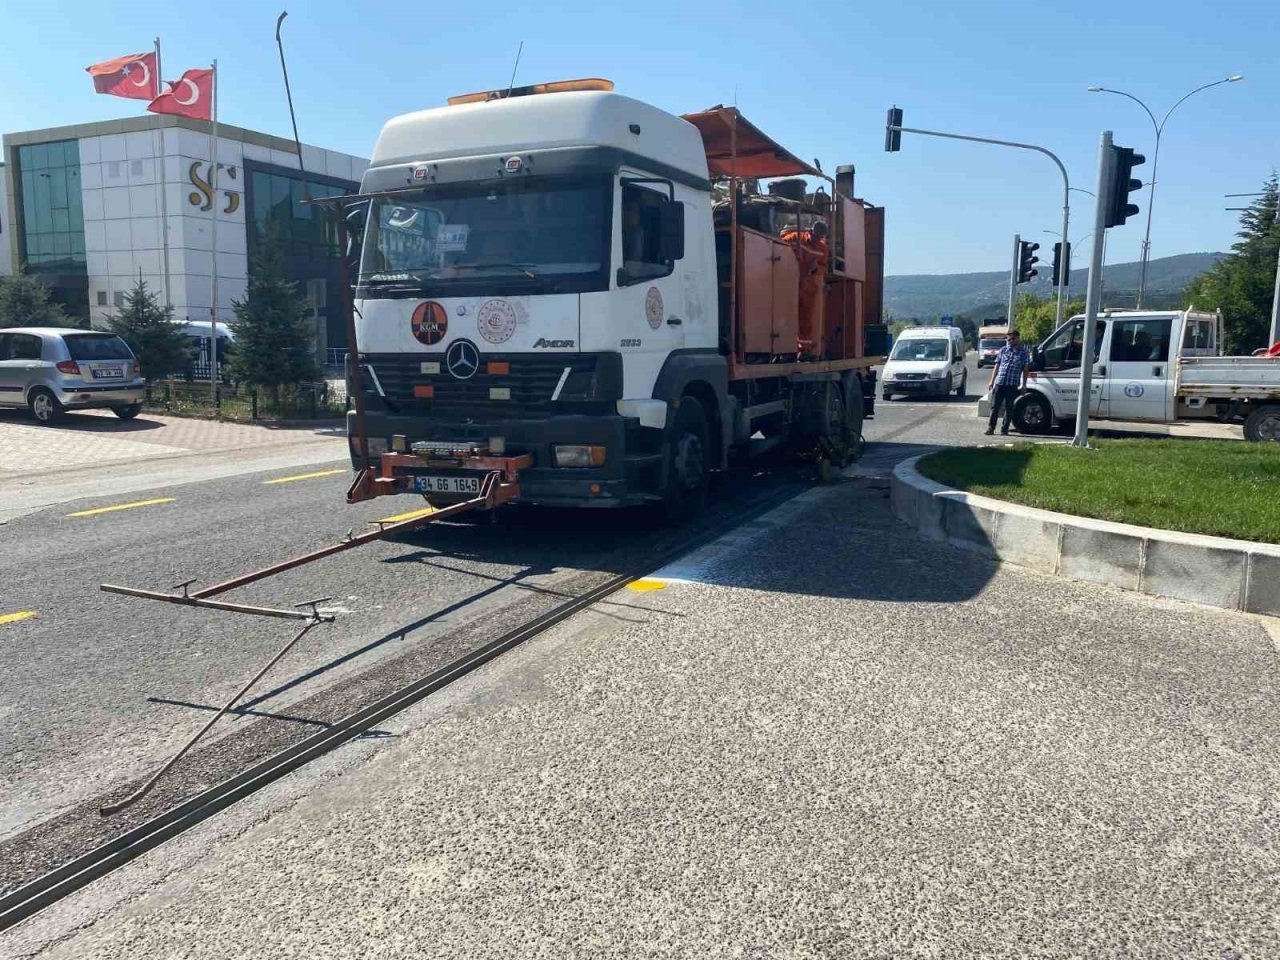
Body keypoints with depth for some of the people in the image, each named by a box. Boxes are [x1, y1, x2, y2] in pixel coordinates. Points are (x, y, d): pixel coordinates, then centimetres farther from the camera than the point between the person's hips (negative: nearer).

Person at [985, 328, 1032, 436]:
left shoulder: (1024, 352, 5)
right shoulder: (1003, 350, 11)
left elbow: (1025, 370, 5)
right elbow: (996, 366, 13)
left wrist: (1023, 385, -1)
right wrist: (992, 381, 8)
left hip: (1013, 385, -2)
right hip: (999, 383, 2)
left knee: (1009, 408, 4)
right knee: (995, 406, 0)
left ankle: (1005, 429, 11)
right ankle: (991, 428, 4)